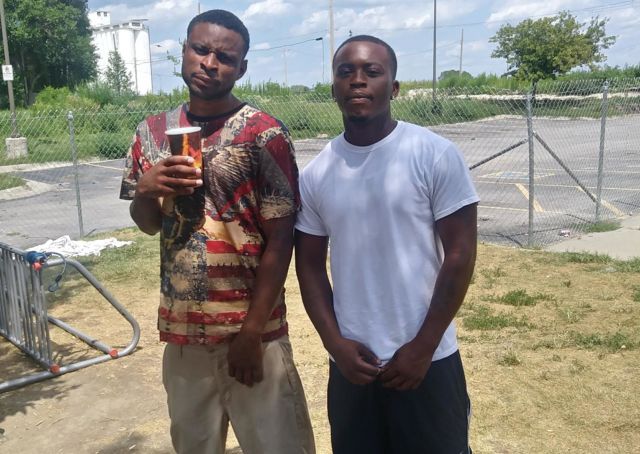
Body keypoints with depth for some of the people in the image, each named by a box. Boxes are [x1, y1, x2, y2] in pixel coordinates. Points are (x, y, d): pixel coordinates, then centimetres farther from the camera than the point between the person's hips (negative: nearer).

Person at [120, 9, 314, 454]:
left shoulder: (264, 134, -12)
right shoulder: (154, 131, 4)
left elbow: (279, 240, -11)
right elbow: (147, 224, 12)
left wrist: (251, 332, -12)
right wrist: (145, 190, -11)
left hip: (251, 327, -4)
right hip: (182, 328, 5)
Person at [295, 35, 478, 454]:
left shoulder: (436, 156, -9)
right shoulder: (316, 173, 1)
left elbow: (460, 255, -9)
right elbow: (310, 265, 6)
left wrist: (422, 348, -10)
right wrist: (336, 344, -5)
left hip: (428, 361, -3)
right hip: (351, 363, 3)